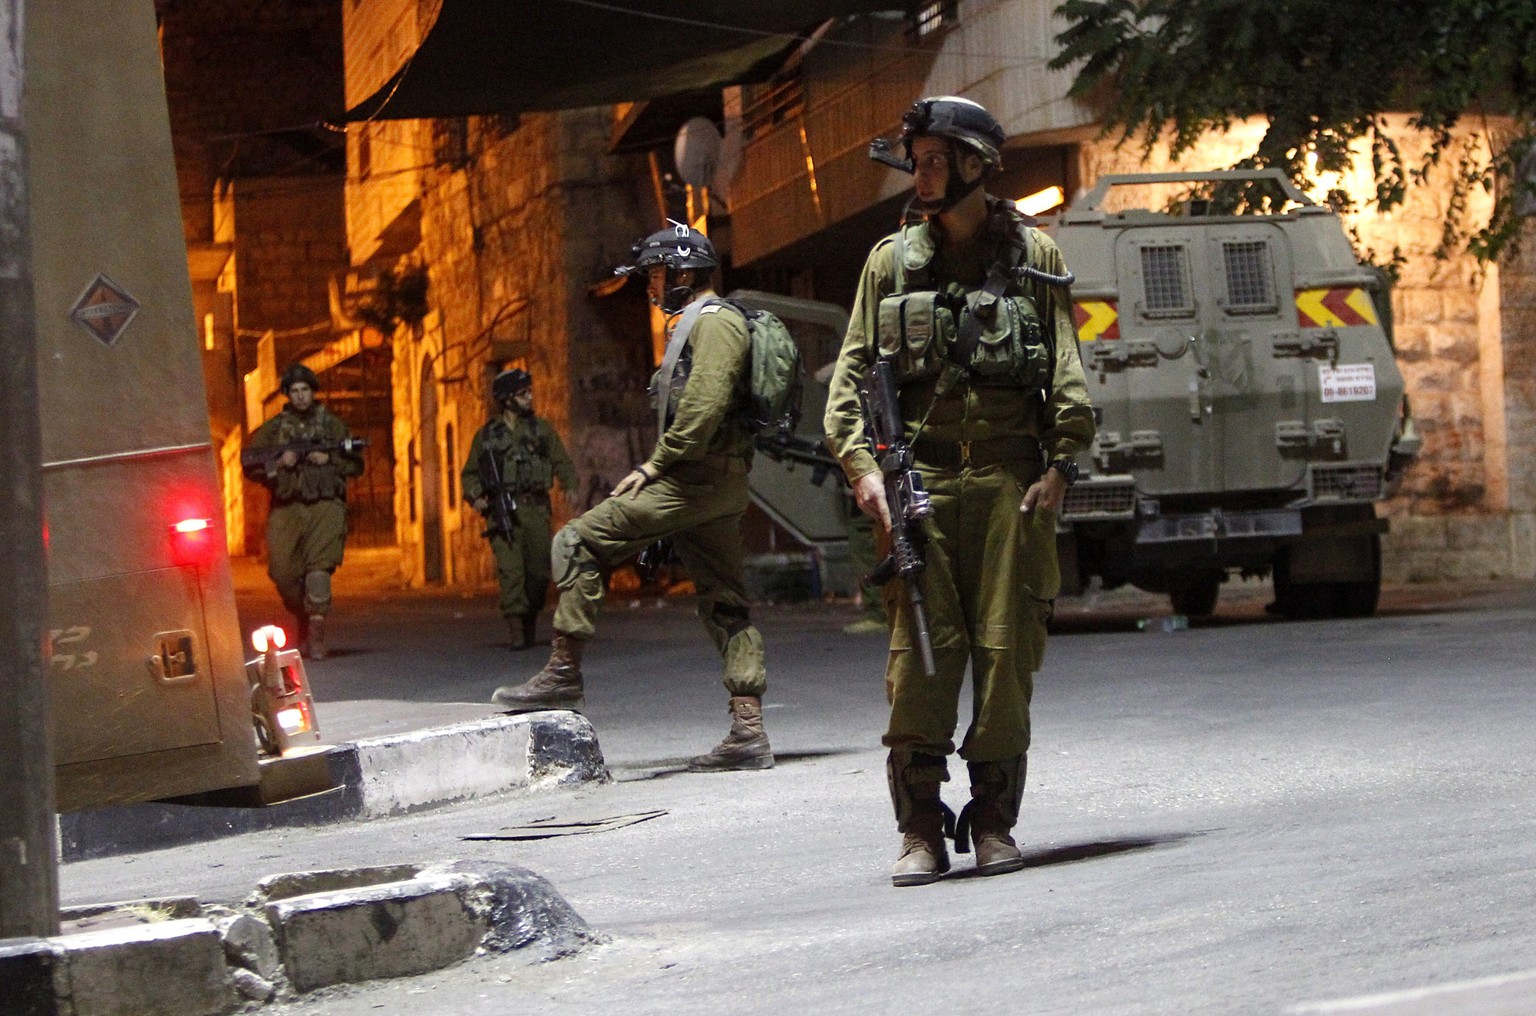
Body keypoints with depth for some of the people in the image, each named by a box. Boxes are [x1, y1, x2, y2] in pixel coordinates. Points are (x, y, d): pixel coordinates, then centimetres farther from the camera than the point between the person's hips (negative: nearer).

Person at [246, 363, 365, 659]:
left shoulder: (331, 424, 11)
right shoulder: (273, 428, 11)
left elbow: (356, 465, 11)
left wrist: (329, 460, -6)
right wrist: (277, 463, -7)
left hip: (325, 505, -1)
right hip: (286, 508, 1)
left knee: (319, 565, -16)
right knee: (283, 570, -6)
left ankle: (316, 634, -19)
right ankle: (303, 620, 20)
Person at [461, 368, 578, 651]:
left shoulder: (542, 429, 13)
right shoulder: (486, 435, 11)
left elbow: (562, 463, 8)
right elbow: (469, 474, 17)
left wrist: (570, 487, -10)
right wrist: (475, 497, -2)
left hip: (536, 509, 2)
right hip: (502, 510, -2)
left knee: (540, 571, 0)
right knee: (510, 569, -14)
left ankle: (530, 623, 19)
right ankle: (516, 630, -17)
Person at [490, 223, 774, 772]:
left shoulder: (713, 322, -9)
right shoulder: (696, 324, 25)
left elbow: (702, 408, -22)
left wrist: (655, 466, -17)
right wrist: (658, 467, 16)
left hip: (694, 481, -11)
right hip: (717, 490, 11)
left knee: (578, 544, -9)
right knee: (725, 604, 6)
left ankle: (563, 673, -7)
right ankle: (748, 733, 3)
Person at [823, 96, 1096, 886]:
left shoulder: (1033, 255, 9)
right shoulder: (892, 260, 11)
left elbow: (1068, 371, 6)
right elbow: (851, 371, 9)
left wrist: (1060, 465, -6)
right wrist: (861, 465, -3)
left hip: (1011, 479, 0)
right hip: (921, 479, 0)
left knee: (1007, 651, -2)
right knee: (918, 653, -7)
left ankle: (994, 822, 8)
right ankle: (920, 831, -2)